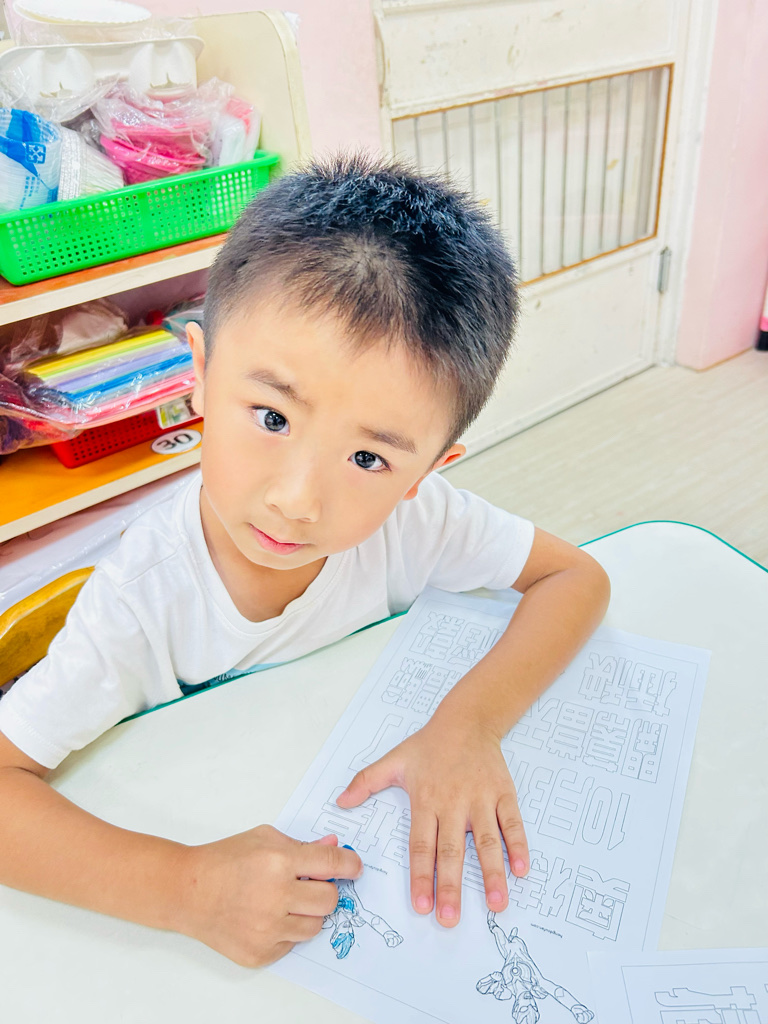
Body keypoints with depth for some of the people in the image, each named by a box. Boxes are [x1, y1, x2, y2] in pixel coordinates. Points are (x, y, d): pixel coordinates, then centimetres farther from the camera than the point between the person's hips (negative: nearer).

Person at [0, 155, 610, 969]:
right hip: (220, 849, -1)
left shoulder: (410, 515, -23)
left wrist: (471, 721, -29)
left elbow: (575, 577, -15)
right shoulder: (146, 603, -30)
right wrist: (182, 888, -38)